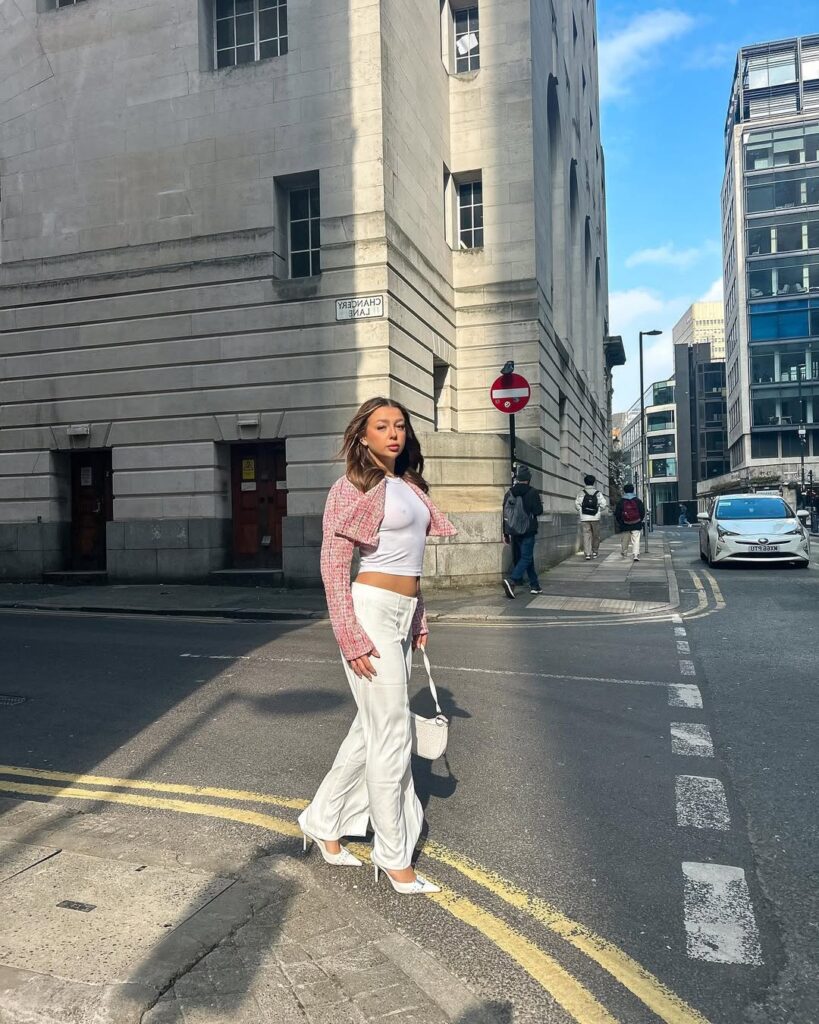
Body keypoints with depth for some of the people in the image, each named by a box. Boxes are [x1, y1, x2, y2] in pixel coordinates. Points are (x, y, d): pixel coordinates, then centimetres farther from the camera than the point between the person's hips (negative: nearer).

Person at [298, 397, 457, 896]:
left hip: (403, 612, 8)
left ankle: (323, 821, 33)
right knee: (392, 733, 0)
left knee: (371, 729, 15)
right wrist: (351, 636, -16)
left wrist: (418, 618, 20)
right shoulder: (356, 486, -9)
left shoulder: (409, 486, 14)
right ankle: (394, 858, 15)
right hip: (373, 610, -8)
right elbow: (333, 563, -12)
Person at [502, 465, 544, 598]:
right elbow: (538, 511, -11)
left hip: (514, 532, 6)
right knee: (526, 558, -5)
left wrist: (506, 534, 13)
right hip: (528, 532, -6)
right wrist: (539, 504, 12)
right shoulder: (532, 492, -9)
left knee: (523, 558, 17)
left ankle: (535, 585, 24)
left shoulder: (509, 493, 7)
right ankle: (511, 580, -27)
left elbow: (505, 514, 9)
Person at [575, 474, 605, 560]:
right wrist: (599, 511, 9)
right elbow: (603, 504, -6)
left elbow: (577, 504, -6)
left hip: (584, 518, 0)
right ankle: (595, 551, 20)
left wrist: (580, 512, 8)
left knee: (586, 535, 0)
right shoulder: (598, 493, 1)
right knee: (596, 535, 14)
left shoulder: (581, 493, 0)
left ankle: (587, 553, -8)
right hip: (595, 517, 0)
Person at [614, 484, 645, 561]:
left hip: (625, 526, 0)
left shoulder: (620, 502, -2)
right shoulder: (638, 501, 1)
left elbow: (617, 515, 0)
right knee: (636, 540, -4)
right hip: (636, 526, 0)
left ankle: (624, 553, 30)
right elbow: (643, 513, 5)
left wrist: (620, 523, 14)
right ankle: (635, 555, -17)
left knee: (624, 541, 15)